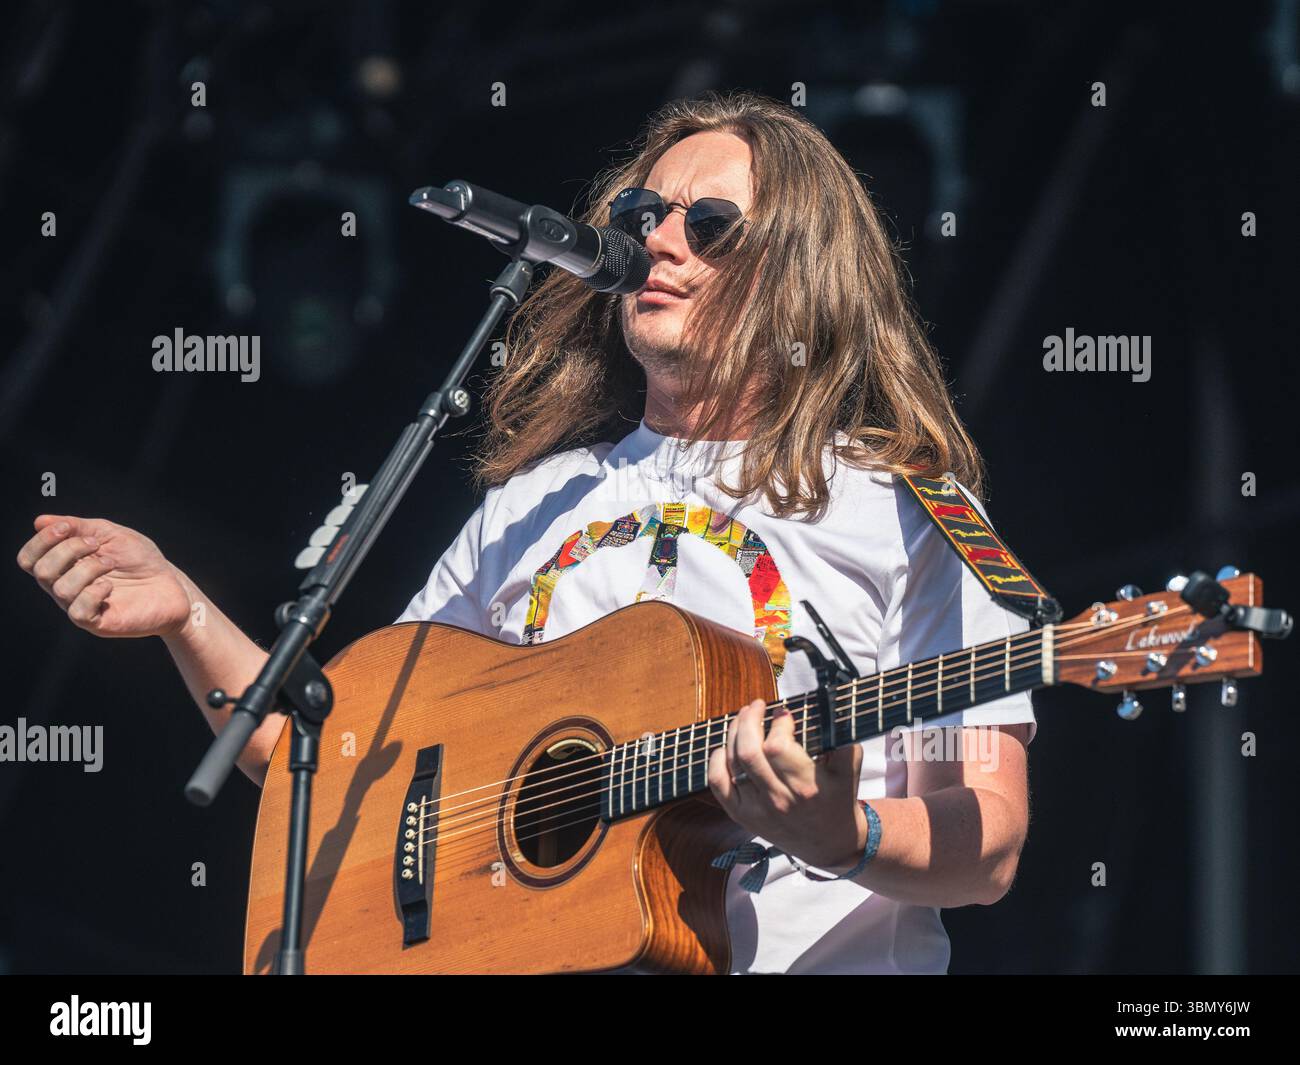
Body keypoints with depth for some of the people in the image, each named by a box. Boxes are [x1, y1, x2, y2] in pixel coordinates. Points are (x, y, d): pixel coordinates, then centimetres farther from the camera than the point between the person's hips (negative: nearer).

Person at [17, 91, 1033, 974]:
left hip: (793, 958, -4)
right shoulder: (536, 499, 20)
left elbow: (984, 848, -1)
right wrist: (185, 615, 9)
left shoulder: (901, 511, 5)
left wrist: (843, 841, -20)